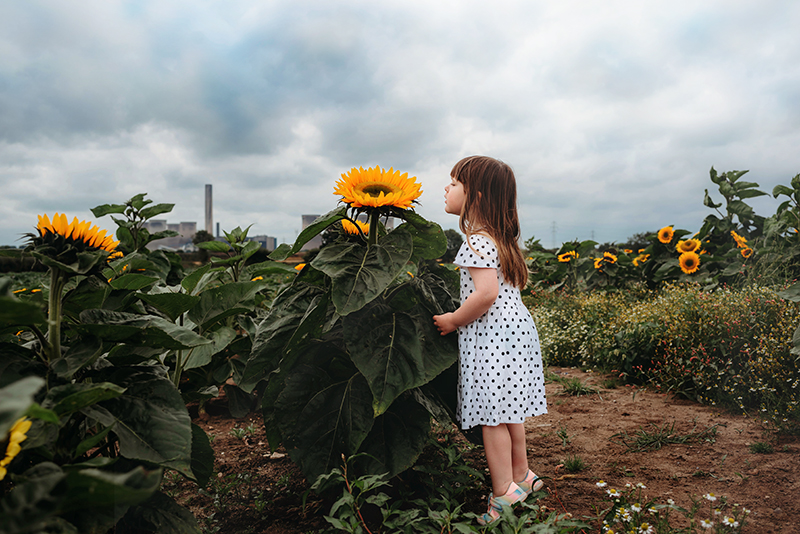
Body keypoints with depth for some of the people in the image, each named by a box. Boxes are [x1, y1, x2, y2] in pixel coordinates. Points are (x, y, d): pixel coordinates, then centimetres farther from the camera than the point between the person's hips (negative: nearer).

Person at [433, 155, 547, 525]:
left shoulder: (476, 241, -17)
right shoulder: (500, 238, 14)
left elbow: (486, 293, -28)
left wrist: (452, 321, -13)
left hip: (490, 337, -10)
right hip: (514, 328, 10)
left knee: (492, 416, -1)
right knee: (508, 412, 19)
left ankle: (504, 496, 8)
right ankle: (521, 475, 32)